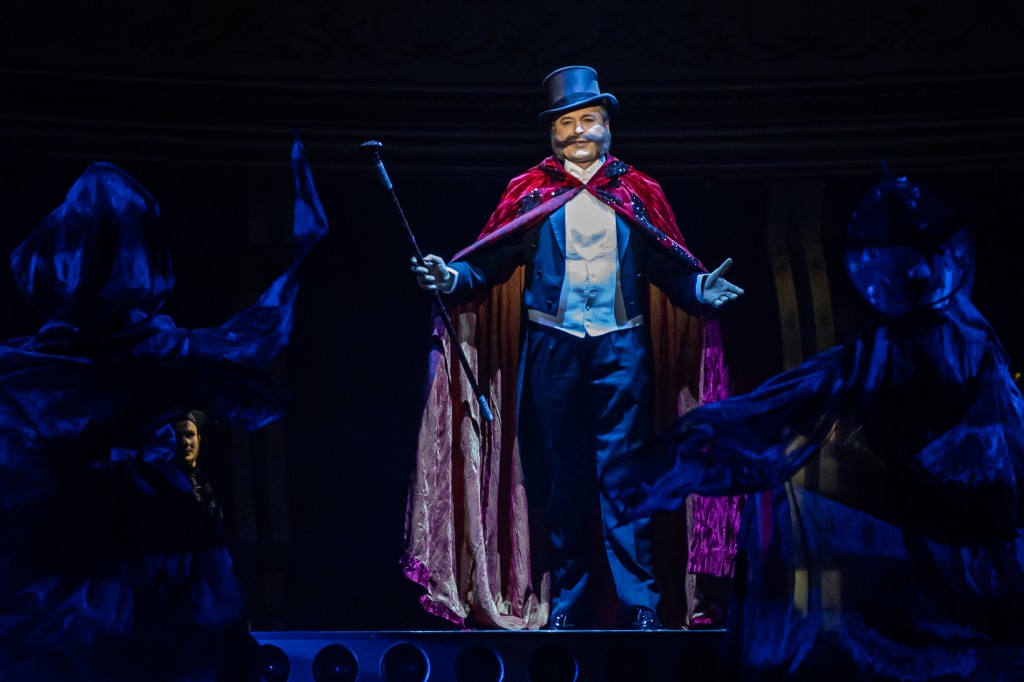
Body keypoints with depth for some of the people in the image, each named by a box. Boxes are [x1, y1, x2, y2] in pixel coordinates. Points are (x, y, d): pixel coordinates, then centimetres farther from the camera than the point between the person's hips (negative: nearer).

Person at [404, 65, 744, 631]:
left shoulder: (638, 192, 9)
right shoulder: (528, 193, 8)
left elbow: (671, 269, 4)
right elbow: (489, 264, 2)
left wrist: (700, 289, -15)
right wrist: (451, 278, -16)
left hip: (622, 351, -1)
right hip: (551, 350, 1)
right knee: (559, 482, 5)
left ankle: (639, 606, 0)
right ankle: (566, 603, 15)